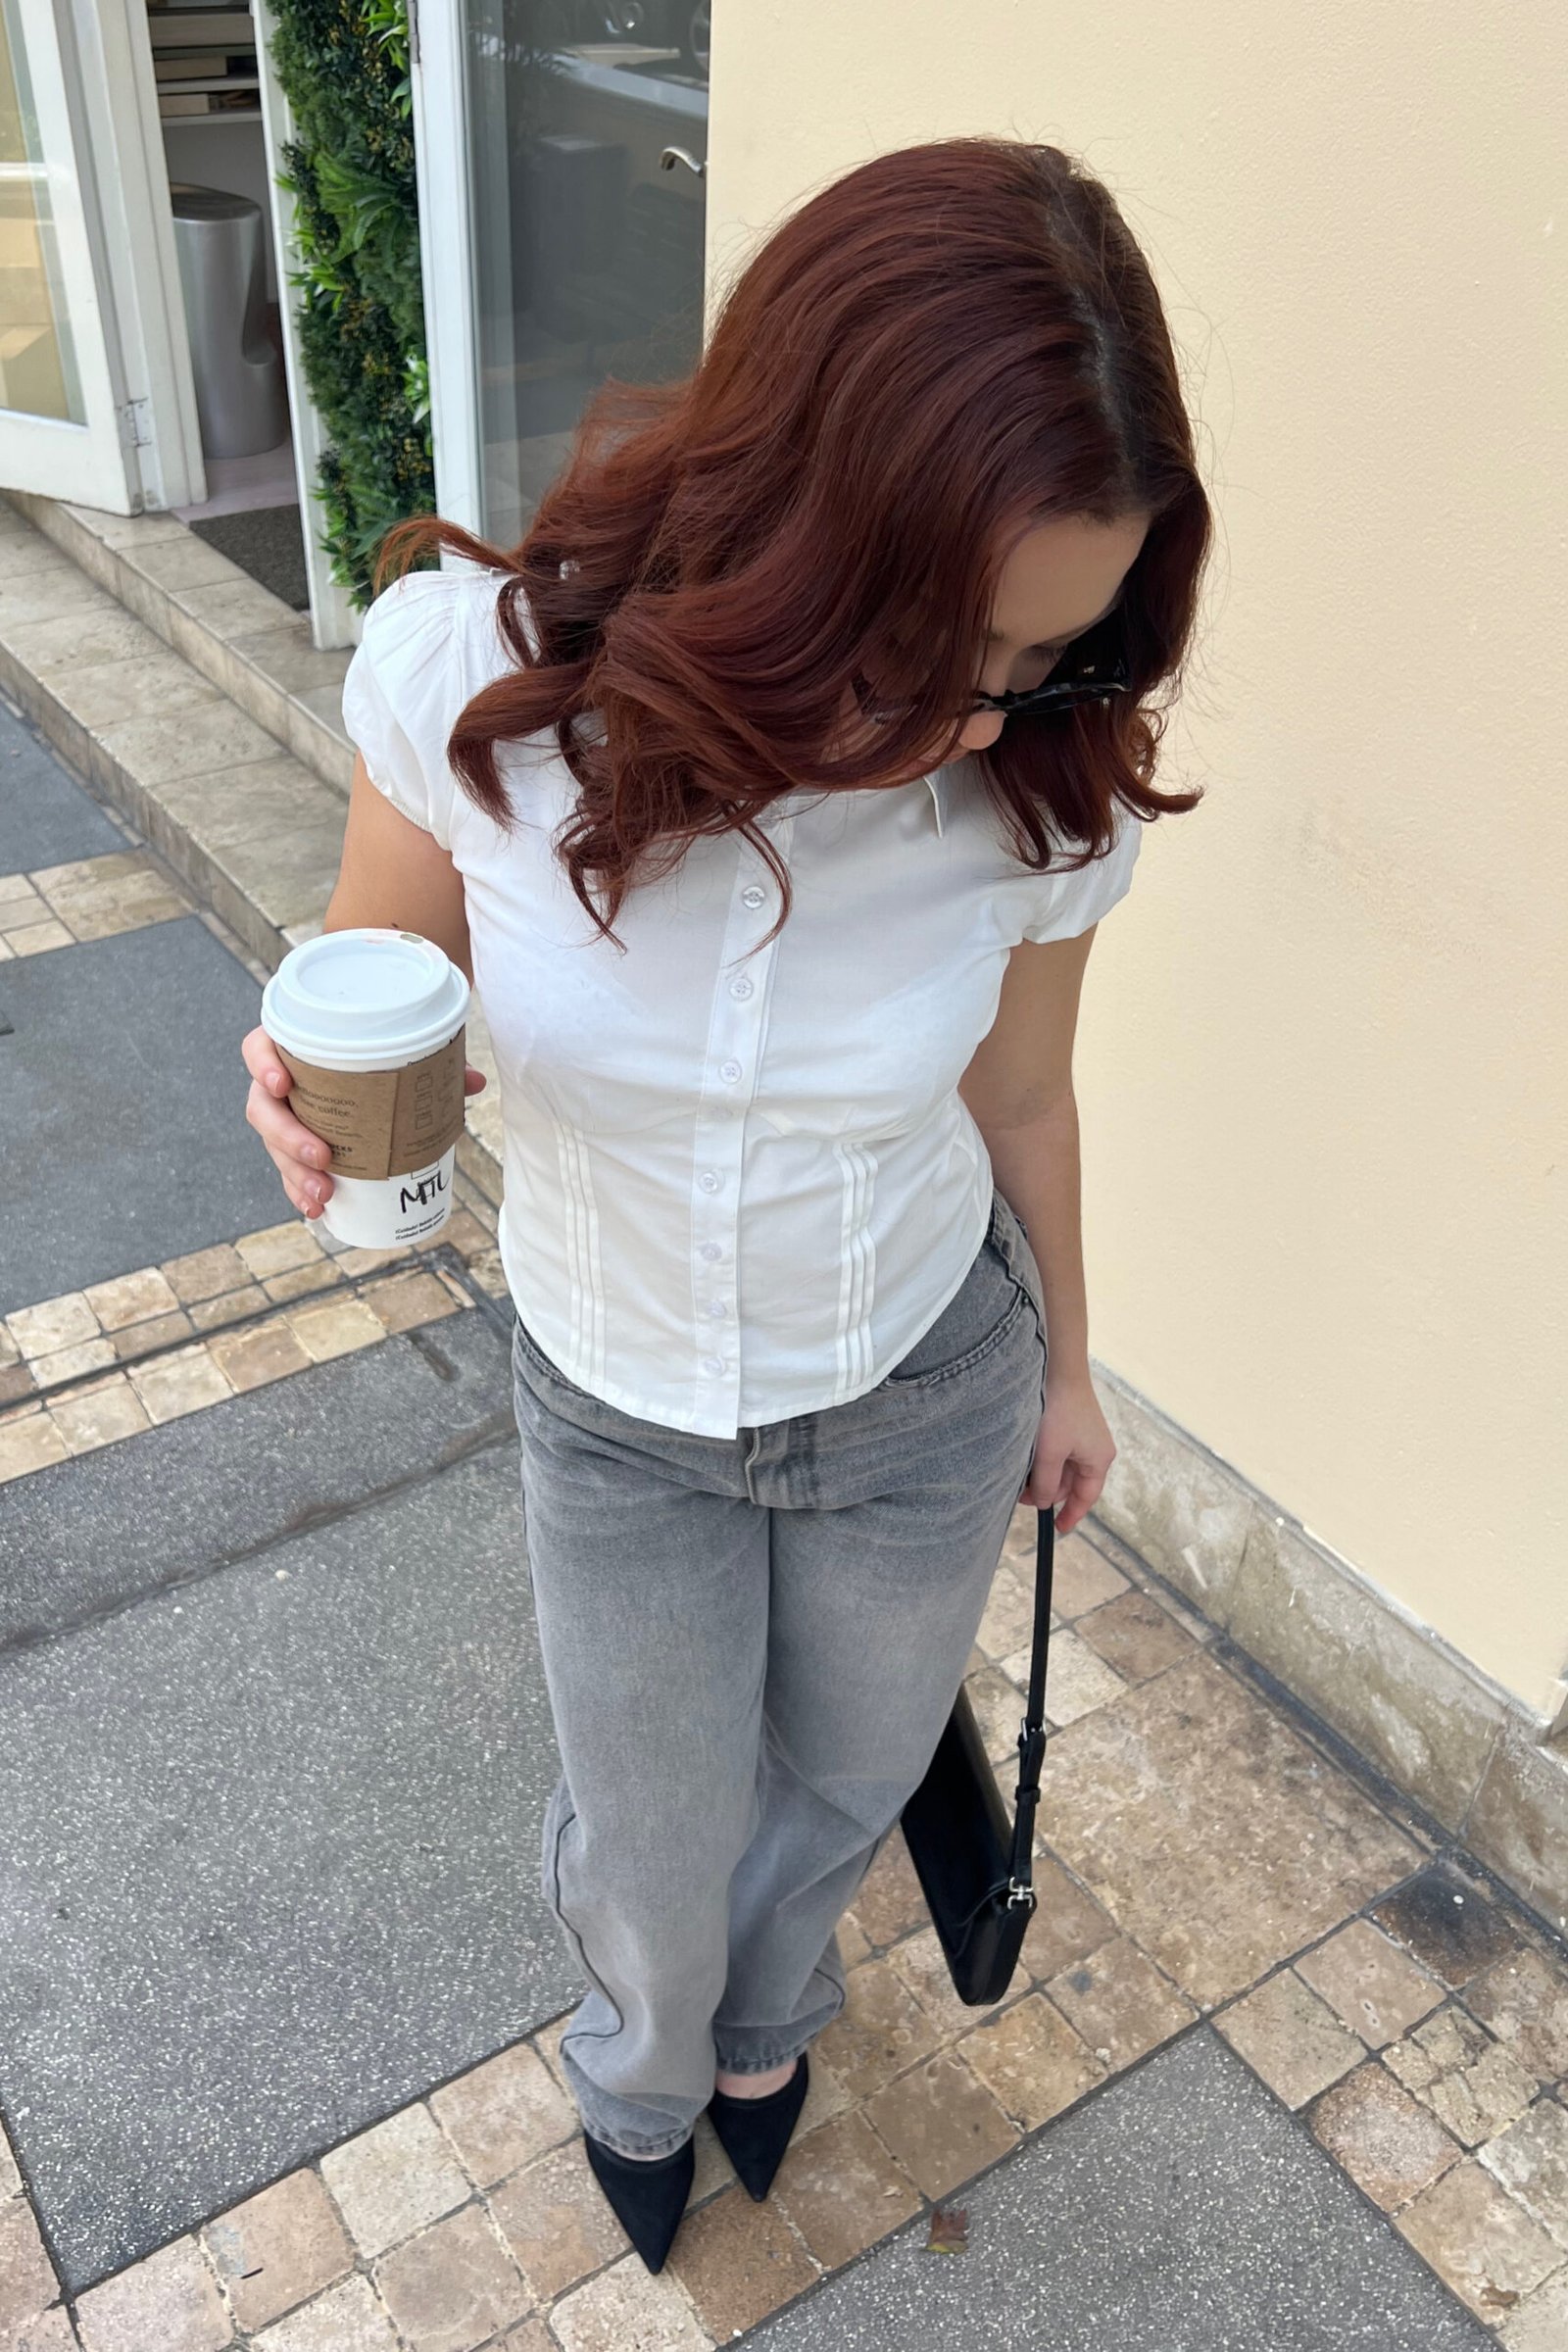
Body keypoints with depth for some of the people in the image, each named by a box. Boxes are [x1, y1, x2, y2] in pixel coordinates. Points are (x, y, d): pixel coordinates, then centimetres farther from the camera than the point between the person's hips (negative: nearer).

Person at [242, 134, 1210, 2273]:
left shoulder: (1042, 784, -24)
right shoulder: (474, 669, -28)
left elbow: (1018, 1090, -5)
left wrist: (1063, 1368, 10)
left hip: (925, 1391, 1)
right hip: (618, 1412, 0)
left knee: (841, 1792, 26)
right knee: (653, 1846, 21)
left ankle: (766, 2021, 66)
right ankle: (641, 2079, 62)